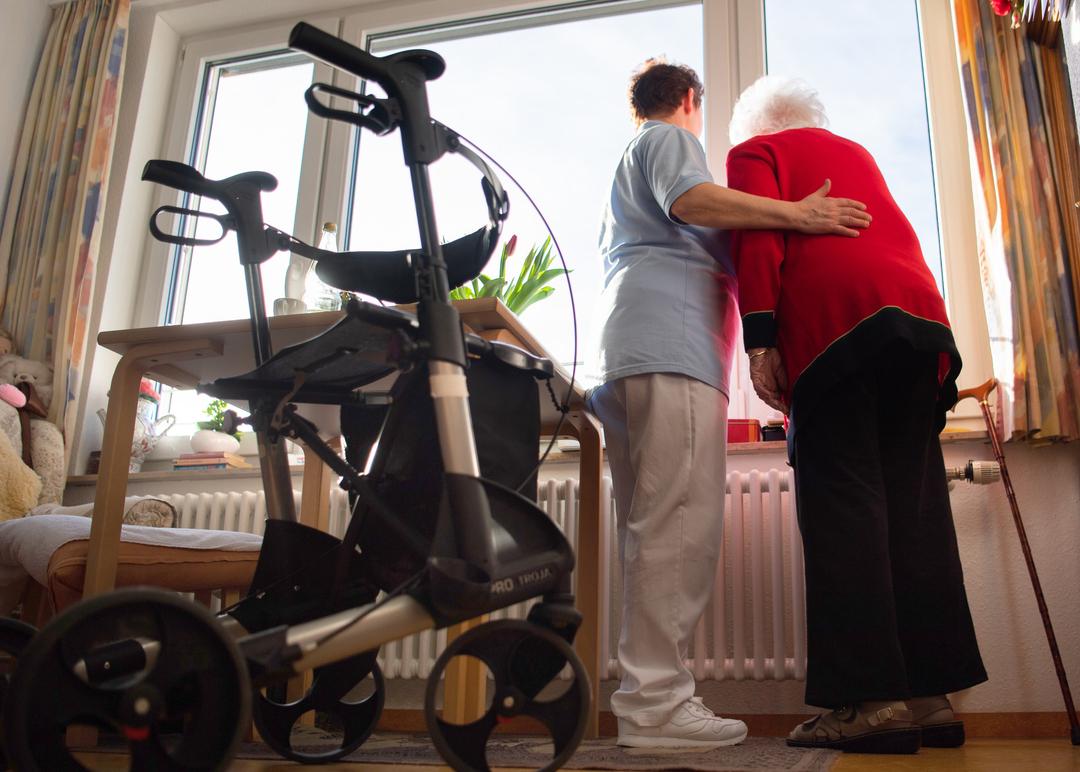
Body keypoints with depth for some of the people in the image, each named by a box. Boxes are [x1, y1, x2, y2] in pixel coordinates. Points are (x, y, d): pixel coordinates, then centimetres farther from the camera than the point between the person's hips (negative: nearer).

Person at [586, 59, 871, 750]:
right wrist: (797, 214, -13)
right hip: (672, 344, -10)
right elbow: (689, 200, -10)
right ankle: (656, 698, -21)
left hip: (627, 355, 10)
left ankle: (648, 695, 1)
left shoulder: (626, 166, 38)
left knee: (653, 530, 3)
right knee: (681, 525, -17)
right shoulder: (671, 138, 11)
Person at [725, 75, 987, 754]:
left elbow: (757, 237, -3)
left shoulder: (754, 152, 14)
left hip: (831, 321, -6)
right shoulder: (857, 154, 34)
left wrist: (759, 339, -10)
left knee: (842, 502, -9)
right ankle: (931, 693, 2)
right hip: (920, 310, 6)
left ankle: (872, 697, -15)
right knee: (914, 507, 3)